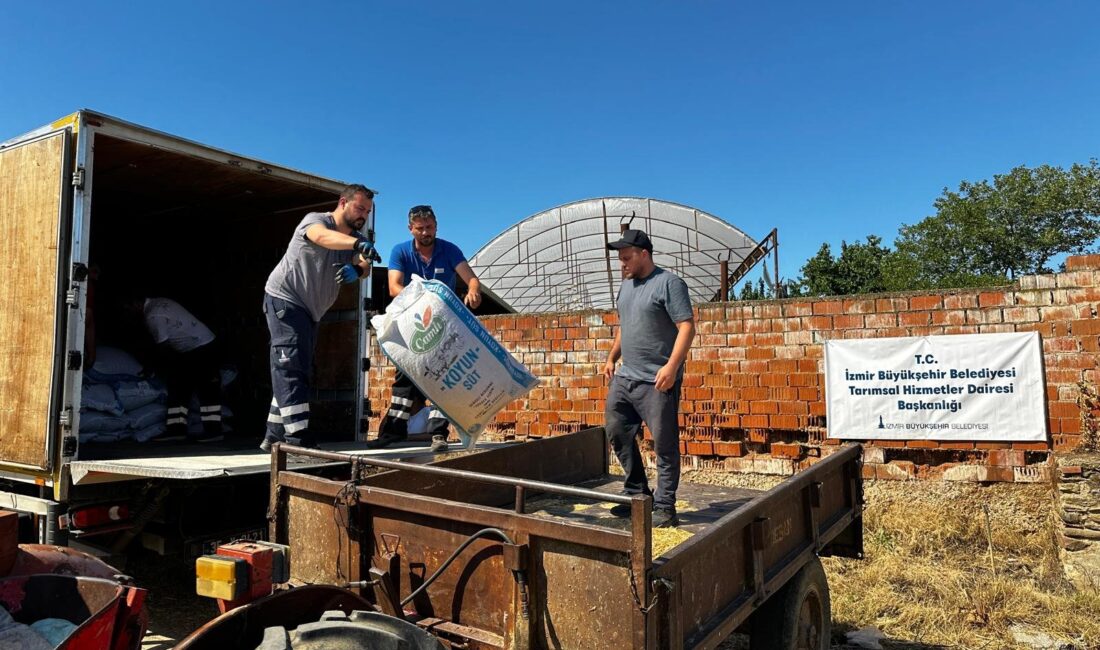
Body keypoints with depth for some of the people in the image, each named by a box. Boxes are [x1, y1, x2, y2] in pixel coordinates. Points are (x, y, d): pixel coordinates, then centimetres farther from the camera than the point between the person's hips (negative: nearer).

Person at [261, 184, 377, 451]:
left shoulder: (357, 239, 9)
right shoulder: (316, 219, -11)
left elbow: (365, 268, -10)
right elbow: (322, 236, -36)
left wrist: (357, 269, -35)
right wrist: (358, 244, -54)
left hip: (310, 310, 9)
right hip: (284, 298, -8)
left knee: (298, 369, 9)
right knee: (291, 363, -18)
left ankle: (275, 436, 17)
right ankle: (298, 435, -23)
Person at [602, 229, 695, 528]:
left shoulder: (669, 283, -9)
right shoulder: (626, 284, 16)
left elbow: (687, 327, -15)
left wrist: (672, 366, -23)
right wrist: (612, 358, 18)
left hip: (657, 381, -8)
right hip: (625, 377, 9)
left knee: (664, 445, -1)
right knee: (617, 432, 12)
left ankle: (664, 507, 9)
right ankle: (637, 492, 26)